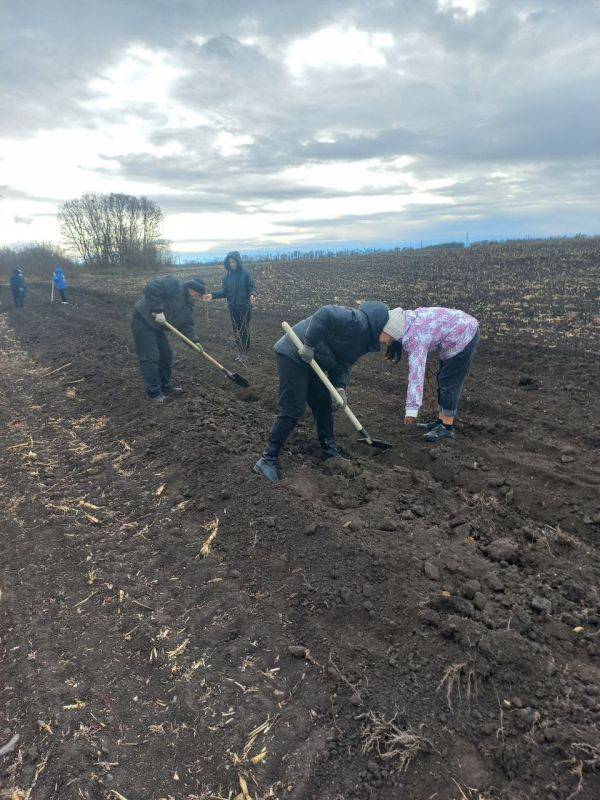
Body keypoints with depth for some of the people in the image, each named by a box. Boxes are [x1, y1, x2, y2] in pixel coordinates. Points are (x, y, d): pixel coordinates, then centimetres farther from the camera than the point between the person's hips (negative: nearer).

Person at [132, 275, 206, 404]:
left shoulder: (188, 306, 9)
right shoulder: (174, 285, -16)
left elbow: (186, 326, 7)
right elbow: (151, 288, -26)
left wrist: (194, 341, -8)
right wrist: (158, 310, -27)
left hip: (157, 326, 10)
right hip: (143, 321, -10)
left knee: (166, 355, 14)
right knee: (150, 358, -9)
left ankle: (165, 386, 28)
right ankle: (153, 393, -1)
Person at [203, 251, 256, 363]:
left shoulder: (245, 274, -10)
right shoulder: (227, 275, 3)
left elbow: (252, 288, -10)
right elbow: (224, 291, 5)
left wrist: (252, 295, -33)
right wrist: (213, 295, -8)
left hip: (245, 307, -4)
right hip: (233, 308, 5)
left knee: (244, 330, 0)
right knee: (236, 330, 11)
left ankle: (245, 353, 13)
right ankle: (239, 351, 24)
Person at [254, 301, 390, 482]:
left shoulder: (363, 339, 13)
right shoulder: (358, 320, -18)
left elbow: (342, 364, 13)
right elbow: (325, 314, -30)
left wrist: (340, 386, -5)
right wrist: (309, 345, -28)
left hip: (310, 361, 10)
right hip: (293, 354, -10)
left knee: (323, 404, 14)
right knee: (292, 410, -12)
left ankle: (330, 453, 28)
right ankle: (268, 460, -4)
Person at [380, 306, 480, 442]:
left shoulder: (414, 338, -34)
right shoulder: (406, 322, -7)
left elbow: (416, 375, -39)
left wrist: (412, 410, -40)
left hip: (465, 336, -10)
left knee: (449, 382, -6)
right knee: (443, 378, 15)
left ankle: (447, 428, 4)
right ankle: (441, 421, 24)